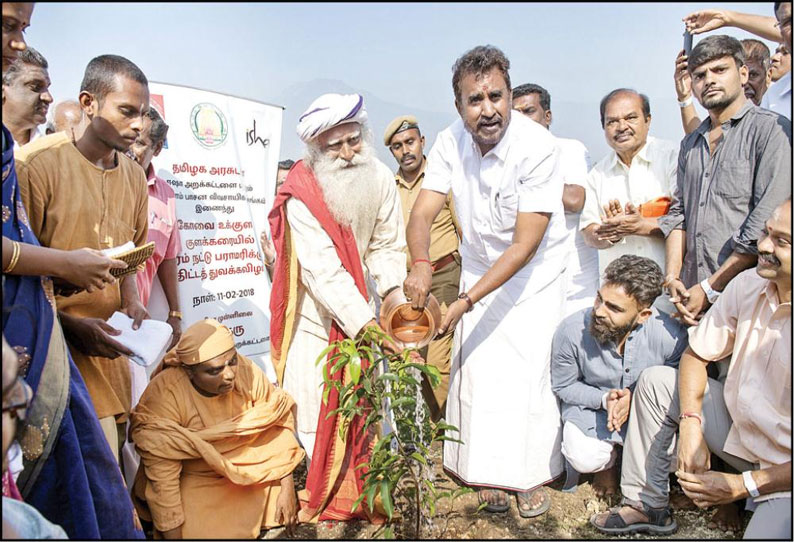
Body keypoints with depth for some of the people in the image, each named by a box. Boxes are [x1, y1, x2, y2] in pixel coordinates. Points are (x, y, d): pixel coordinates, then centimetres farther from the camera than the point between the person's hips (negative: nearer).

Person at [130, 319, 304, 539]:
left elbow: (280, 423, -8)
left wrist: (287, 489, -6)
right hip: (193, 483, -3)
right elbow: (162, 478, -24)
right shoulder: (163, 395, -30)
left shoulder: (247, 372, -21)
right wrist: (174, 535, -20)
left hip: (247, 470, 3)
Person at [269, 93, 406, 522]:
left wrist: (392, 292, -19)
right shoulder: (301, 195, -25)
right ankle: (315, 495, 17)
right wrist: (368, 325, -35)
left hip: (358, 304, 4)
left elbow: (386, 245, -3)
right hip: (315, 313, -4)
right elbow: (324, 272, -30)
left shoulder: (380, 178, -11)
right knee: (314, 408, -1)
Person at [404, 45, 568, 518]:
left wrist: (467, 301, -34)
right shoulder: (451, 143, -12)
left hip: (536, 274, -3)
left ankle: (533, 475, 18)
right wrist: (421, 265, -38)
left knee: (529, 370, -4)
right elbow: (423, 213, -17)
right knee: (476, 370, 2)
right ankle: (489, 472, 20)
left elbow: (525, 244, -28)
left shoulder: (537, 147, -26)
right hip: (479, 268, 4)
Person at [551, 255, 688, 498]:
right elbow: (563, 386, -7)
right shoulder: (571, 331, -26)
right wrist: (604, 399, -24)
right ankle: (608, 462, 16)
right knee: (584, 459, -26)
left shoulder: (670, 336, -27)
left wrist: (634, 399, -24)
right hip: (592, 405, 0)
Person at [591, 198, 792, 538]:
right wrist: (690, 426, -13)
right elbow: (695, 355, 2)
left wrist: (743, 485, -21)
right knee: (656, 381, 1)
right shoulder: (748, 284, -9)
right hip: (739, 429, 7)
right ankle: (647, 507, 12)